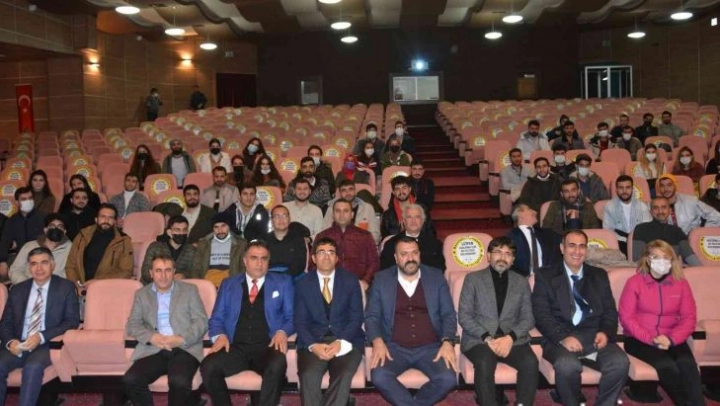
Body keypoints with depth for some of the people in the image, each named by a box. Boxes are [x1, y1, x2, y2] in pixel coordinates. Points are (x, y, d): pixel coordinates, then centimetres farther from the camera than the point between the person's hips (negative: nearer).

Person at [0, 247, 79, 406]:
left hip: (48, 345, -3)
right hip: (18, 345, 4)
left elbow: (72, 321, -4)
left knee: (33, 367, -34)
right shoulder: (17, 290, 14)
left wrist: (42, 337, -17)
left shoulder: (65, 287, 3)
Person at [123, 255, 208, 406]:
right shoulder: (141, 294, 16)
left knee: (179, 381, -31)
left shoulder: (190, 290, 10)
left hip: (185, 349, -2)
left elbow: (201, 322, 3)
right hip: (153, 350, 2)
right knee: (130, 380, -24)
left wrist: (181, 339, -15)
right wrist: (151, 337, -13)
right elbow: (132, 325, 8)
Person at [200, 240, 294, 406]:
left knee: (277, 365, -36)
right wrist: (220, 335, -7)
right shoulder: (229, 284, 18)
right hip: (235, 348, 2)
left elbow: (291, 317, 10)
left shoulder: (282, 282, 14)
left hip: (266, 347, -2)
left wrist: (282, 332, -11)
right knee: (208, 366, -27)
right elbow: (216, 319, 14)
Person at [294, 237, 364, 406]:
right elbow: (300, 321, 4)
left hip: (346, 341, 0)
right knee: (308, 376, -30)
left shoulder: (350, 280, 7)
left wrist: (340, 343, -15)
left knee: (344, 376, -30)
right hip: (313, 341, 0)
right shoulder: (303, 284, 9)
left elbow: (356, 317, 2)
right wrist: (313, 345, -15)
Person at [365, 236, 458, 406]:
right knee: (379, 377, -30)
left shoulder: (436, 277, 6)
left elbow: (449, 314, 6)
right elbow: (372, 316, 4)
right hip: (395, 348, -1)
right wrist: (378, 341, -15)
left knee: (448, 379, -26)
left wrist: (447, 342, -12)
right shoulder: (381, 280, 5)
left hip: (430, 347, 1)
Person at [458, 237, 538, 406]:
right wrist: (487, 338, -14)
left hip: (512, 339, 2)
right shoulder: (473, 279, 8)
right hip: (479, 338, -2)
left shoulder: (521, 282, 16)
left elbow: (528, 317, 7)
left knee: (530, 362, -28)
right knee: (485, 363, -34)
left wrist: (510, 337, -12)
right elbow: (464, 316, 0)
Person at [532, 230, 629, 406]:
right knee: (567, 365, -34)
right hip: (560, 337, -3)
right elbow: (541, 314, -3)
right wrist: (563, 337, -19)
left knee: (620, 363, -27)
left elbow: (610, 311, 14)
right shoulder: (545, 275, 7)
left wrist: (605, 332, -8)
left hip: (594, 336, 3)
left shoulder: (599, 275, 19)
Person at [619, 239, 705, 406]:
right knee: (667, 366, -29)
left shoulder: (681, 283, 6)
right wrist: (651, 339, -16)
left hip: (671, 340, 3)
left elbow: (689, 318, 4)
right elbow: (626, 317, -5)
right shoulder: (634, 282, -3)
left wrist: (671, 339, -14)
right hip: (639, 340, -2)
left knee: (687, 364, -29)